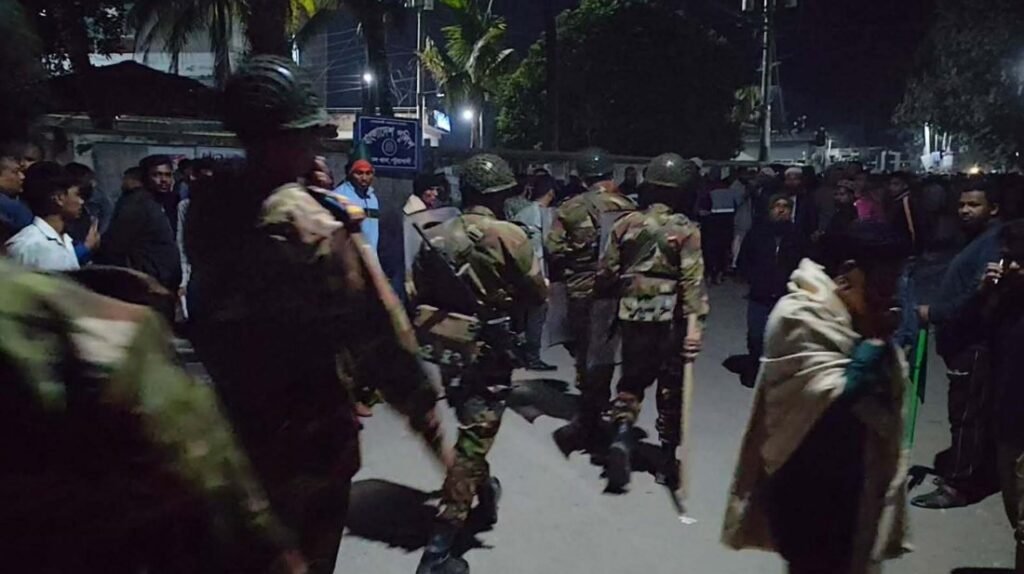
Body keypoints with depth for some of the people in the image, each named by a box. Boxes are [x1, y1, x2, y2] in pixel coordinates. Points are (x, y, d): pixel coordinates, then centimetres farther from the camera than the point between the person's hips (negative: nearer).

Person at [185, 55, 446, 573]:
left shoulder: (206, 204, -6)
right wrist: (425, 414, -15)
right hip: (308, 428, -6)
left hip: (233, 416, 6)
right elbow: (375, 331, -26)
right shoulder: (316, 223, -25)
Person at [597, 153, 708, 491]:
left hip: (633, 316, 3)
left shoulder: (626, 224, 3)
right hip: (670, 319, -2)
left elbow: (606, 273, 7)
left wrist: (616, 296, 25)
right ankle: (668, 458, 17)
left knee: (632, 379, 16)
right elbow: (693, 281, -16)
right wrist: (695, 325, -18)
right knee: (671, 388, 10)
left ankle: (622, 434, -8)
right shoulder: (686, 230, -7)